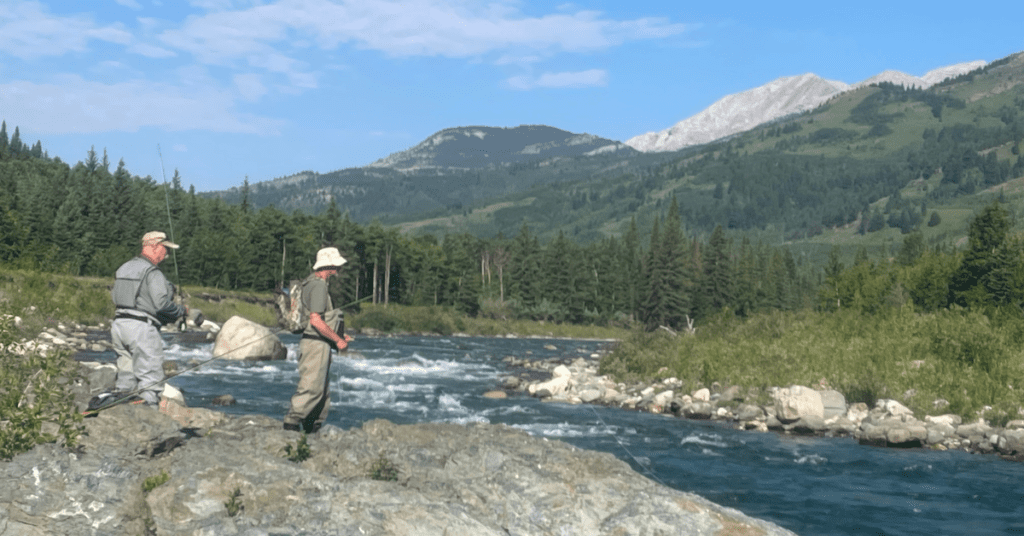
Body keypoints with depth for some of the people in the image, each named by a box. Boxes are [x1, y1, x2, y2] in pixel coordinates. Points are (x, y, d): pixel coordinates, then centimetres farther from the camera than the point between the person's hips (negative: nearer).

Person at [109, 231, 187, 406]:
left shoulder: (124, 268, 17)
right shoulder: (152, 273, -11)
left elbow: (115, 296, 19)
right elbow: (162, 304, -18)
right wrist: (182, 311, -1)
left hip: (118, 325, 9)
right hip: (141, 327, -9)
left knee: (126, 372, 16)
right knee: (150, 375, -5)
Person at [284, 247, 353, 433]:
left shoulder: (315, 283, 18)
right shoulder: (318, 285, -15)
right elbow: (315, 320, -23)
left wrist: (339, 335, 19)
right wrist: (337, 340, -15)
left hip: (320, 344, 11)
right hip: (315, 344, -11)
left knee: (323, 390, 12)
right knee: (311, 388, -11)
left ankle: (313, 429, 16)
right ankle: (291, 423, -7)